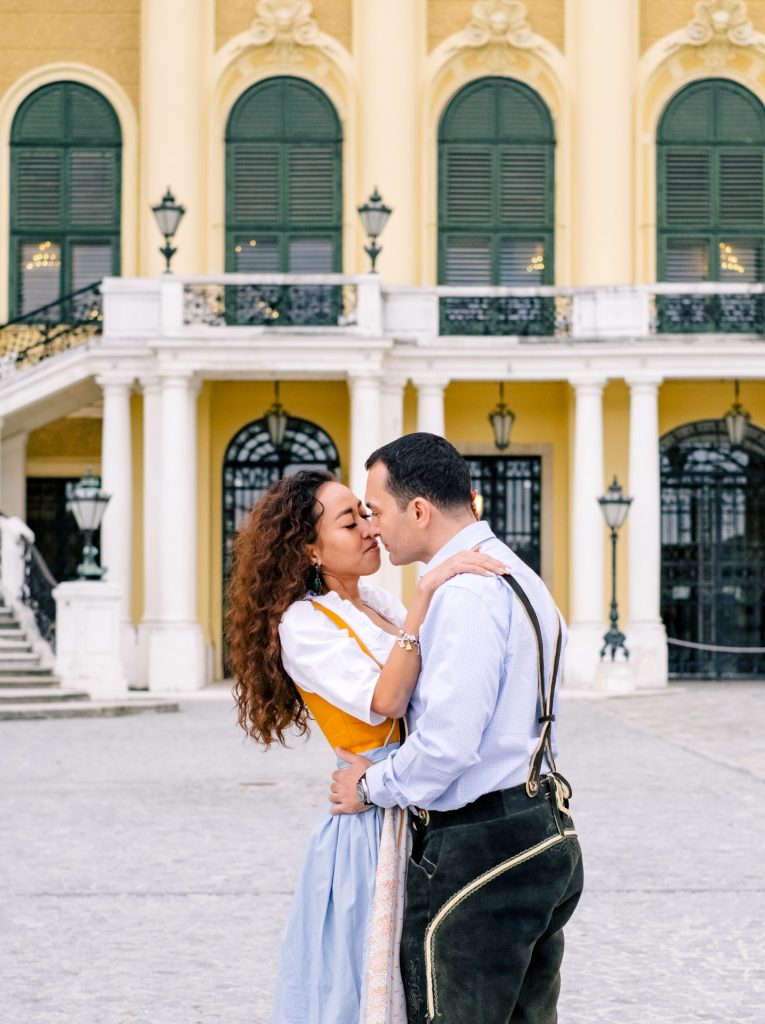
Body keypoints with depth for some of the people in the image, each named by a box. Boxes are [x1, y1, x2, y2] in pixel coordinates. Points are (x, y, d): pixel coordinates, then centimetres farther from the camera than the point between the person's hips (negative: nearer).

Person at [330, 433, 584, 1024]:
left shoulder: (465, 594, -18)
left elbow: (448, 743, -23)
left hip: (477, 853, -10)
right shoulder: (520, 577, 14)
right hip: (547, 836, 10)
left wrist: (372, 787, -7)